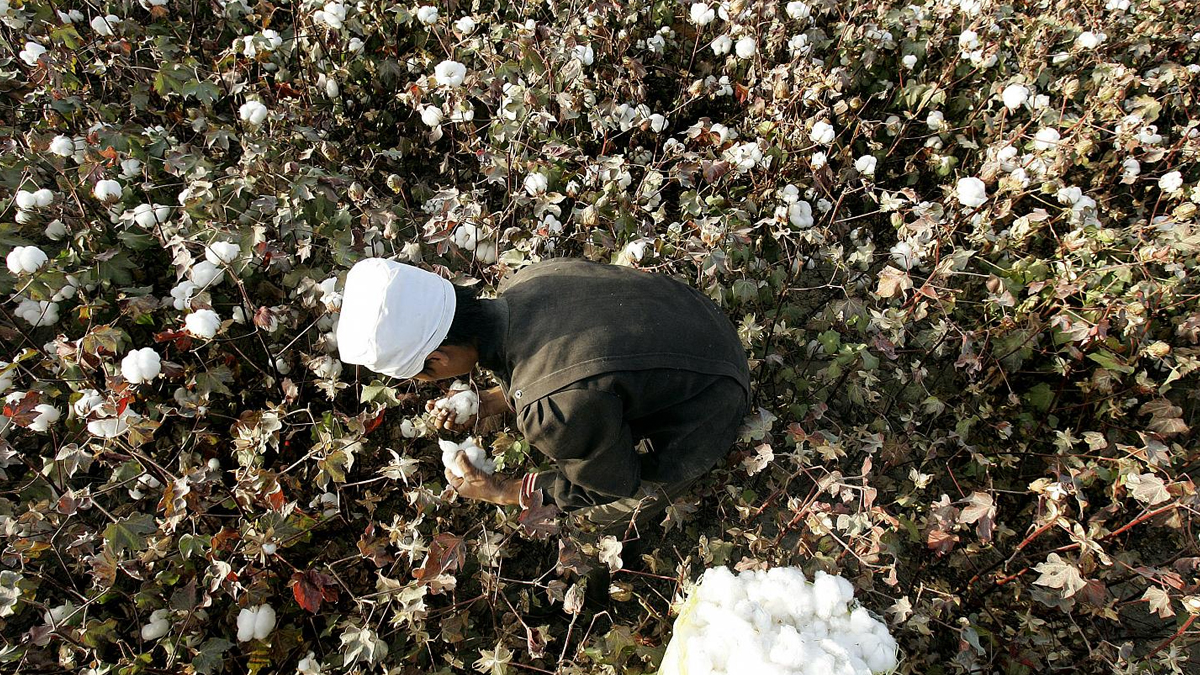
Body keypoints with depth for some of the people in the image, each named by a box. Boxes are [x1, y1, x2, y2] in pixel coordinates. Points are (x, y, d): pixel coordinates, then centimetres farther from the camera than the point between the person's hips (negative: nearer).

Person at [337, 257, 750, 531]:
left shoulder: (555, 408, -41)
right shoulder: (522, 283, -18)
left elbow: (608, 486, -19)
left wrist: (501, 492, -8)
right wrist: (485, 405, -2)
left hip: (709, 407, -6)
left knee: (602, 510, 8)